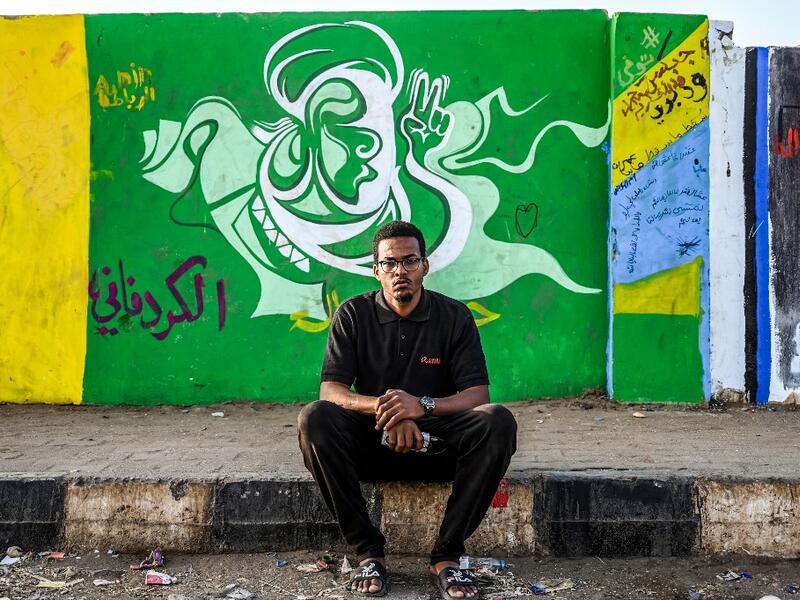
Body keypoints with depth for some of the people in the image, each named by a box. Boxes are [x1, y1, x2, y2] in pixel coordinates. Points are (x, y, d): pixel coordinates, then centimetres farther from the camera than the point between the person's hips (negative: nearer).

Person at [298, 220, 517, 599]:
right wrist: (383, 408, -30)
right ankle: (367, 551, -19)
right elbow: (330, 390, -9)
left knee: (498, 422, -29)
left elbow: (477, 394, -9)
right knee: (314, 419, -29)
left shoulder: (454, 316, -1)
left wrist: (422, 406, -30)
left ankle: (447, 554, -21)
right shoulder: (353, 314, 0)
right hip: (372, 443, 0)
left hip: (437, 442, 0)